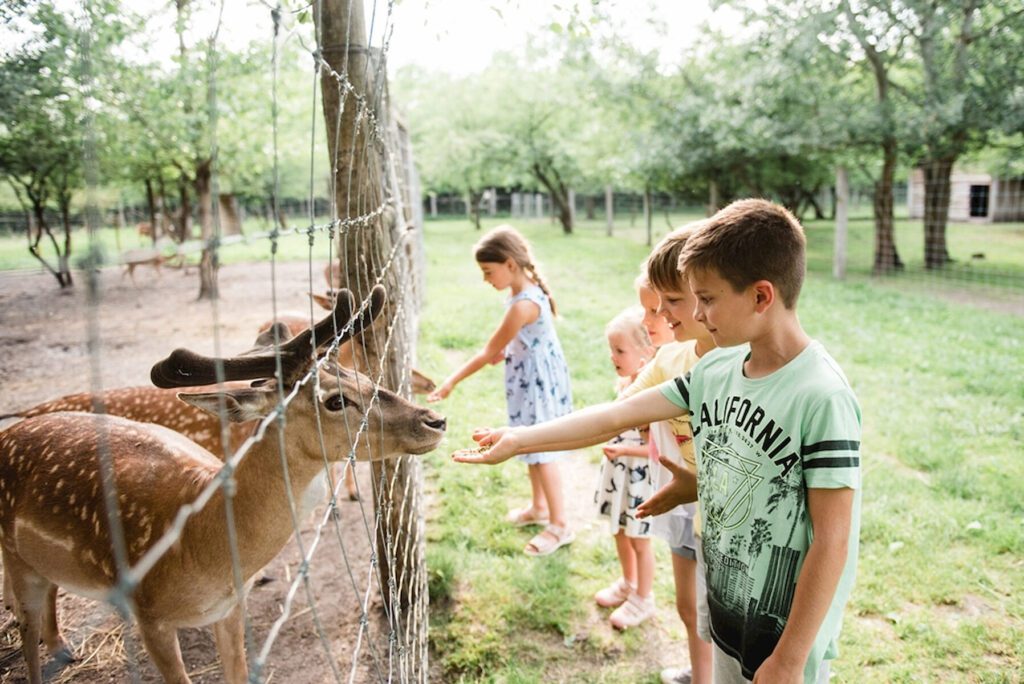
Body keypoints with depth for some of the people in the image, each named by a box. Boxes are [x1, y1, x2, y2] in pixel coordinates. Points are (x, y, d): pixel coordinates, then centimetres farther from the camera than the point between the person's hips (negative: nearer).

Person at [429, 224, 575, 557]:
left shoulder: (523, 304, -29)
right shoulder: (526, 289, 0)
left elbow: (489, 352, -24)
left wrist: (451, 382, -18)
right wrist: (503, 350, 7)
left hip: (538, 382, -9)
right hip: (530, 378, 10)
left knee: (541, 452, 0)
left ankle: (560, 525, 13)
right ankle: (539, 507, 37)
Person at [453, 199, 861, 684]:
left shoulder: (822, 398, -24)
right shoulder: (716, 369, -3)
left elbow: (832, 540, -22)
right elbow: (618, 415, 0)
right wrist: (519, 440, 2)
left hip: (786, 633, -6)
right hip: (726, 613, 6)